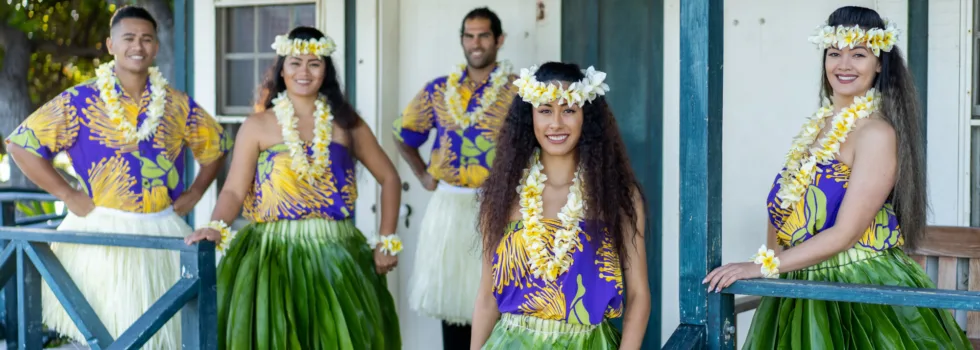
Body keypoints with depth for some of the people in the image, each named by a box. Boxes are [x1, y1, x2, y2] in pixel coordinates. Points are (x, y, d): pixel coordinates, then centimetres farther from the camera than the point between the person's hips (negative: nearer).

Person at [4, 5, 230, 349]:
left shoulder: (178, 104, 6)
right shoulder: (80, 101, -4)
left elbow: (216, 146, 20)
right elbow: (22, 144, -5)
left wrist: (194, 193, 7)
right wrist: (69, 196, -8)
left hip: (164, 234, 3)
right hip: (103, 232, -3)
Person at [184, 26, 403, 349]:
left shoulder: (346, 122, 6)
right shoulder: (258, 125, 1)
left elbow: (389, 179, 12)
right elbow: (234, 190, -6)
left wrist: (387, 241, 4)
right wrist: (216, 228, -25)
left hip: (337, 255, 2)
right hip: (275, 254, -2)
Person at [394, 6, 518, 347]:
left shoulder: (517, 91, -2)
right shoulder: (438, 90, 9)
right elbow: (404, 134, 19)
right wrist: (423, 175, 11)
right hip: (448, 206, 3)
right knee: (451, 294, 10)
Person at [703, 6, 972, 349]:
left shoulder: (877, 133, -14)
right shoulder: (820, 124, 9)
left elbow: (845, 233, -19)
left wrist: (762, 267, -19)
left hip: (864, 291, -7)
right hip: (807, 290, 7)